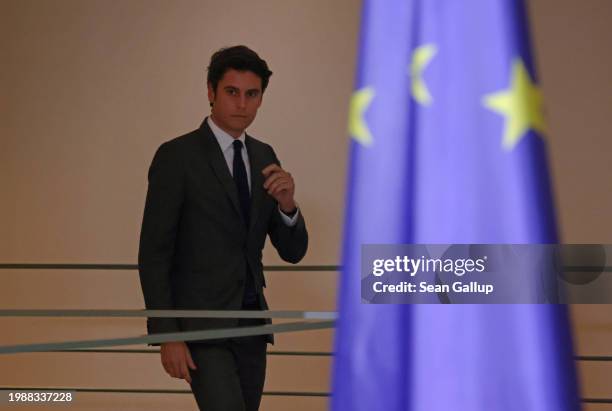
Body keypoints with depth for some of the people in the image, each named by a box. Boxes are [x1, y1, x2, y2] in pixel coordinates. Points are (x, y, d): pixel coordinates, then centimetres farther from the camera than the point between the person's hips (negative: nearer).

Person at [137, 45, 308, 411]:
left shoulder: (264, 156, 10)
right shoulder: (176, 156, -9)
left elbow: (292, 252, 9)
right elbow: (153, 254, -10)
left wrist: (287, 205, -12)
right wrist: (167, 336, -16)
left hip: (251, 324, 7)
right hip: (202, 325, -6)